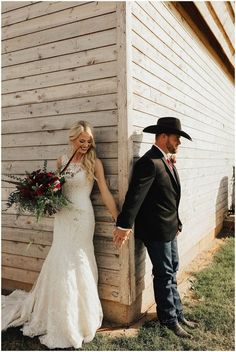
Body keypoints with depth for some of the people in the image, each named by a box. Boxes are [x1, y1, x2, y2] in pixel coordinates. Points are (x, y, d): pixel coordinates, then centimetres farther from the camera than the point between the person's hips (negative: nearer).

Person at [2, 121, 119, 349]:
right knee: (61, 264, 10)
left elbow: (105, 193, -6)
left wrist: (120, 221, -8)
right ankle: (61, 320, 33)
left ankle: (77, 319, 28)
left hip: (82, 218, -3)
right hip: (62, 217, 4)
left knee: (77, 266, 5)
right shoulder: (62, 161, 6)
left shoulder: (94, 163, -5)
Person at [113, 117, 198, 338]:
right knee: (164, 275, 7)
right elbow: (135, 195, -27)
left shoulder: (167, 161, 10)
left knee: (171, 272, 20)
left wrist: (176, 223, 17)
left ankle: (178, 315, 37)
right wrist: (124, 225, -31)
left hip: (169, 229, 9)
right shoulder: (149, 162, -20)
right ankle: (169, 320, 27)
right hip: (156, 230, -9)